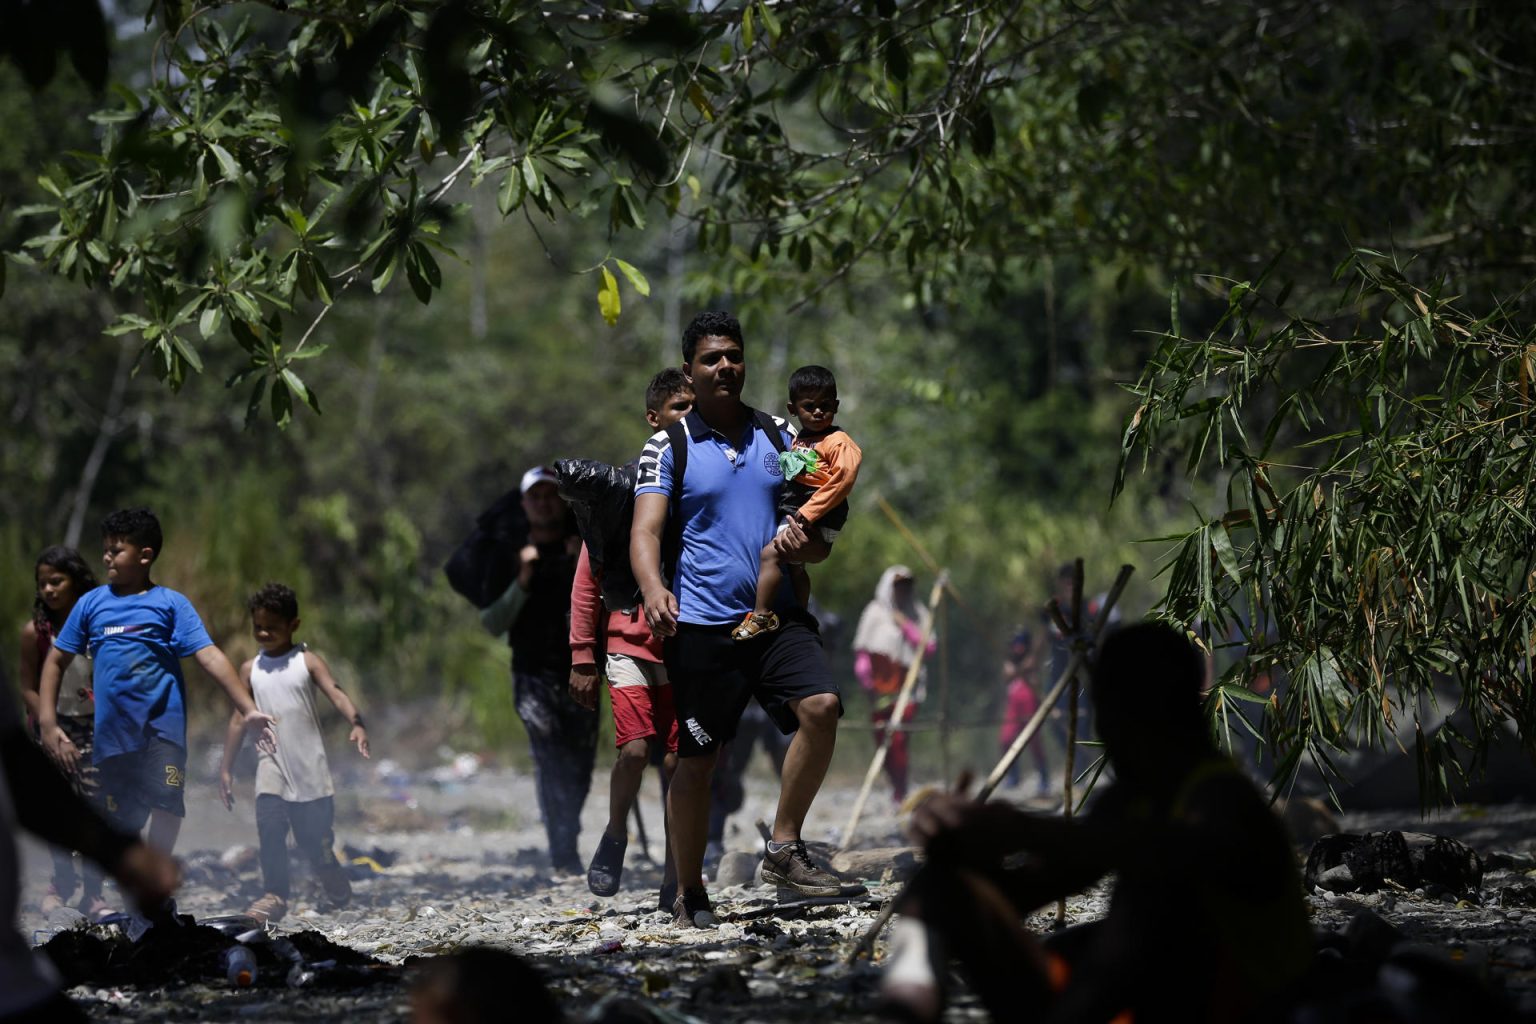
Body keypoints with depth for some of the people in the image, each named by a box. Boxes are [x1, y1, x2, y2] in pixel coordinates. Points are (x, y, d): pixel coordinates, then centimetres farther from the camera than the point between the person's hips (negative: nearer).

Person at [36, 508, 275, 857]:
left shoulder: (171, 603, 1)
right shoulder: (91, 603, 9)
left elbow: (209, 657, -7)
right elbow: (56, 661, 13)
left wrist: (247, 710, -16)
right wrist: (48, 723, 2)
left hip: (163, 723, -3)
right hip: (112, 732, 3)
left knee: (168, 807, -16)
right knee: (122, 823, 6)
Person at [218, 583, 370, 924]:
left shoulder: (307, 662, -3)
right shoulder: (251, 669, 7)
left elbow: (336, 694, -16)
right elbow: (239, 719, 12)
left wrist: (357, 724, -35)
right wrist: (226, 768, 10)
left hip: (309, 765, -2)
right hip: (271, 766, 2)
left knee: (314, 838, 4)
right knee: (269, 828, -16)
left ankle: (336, 884, 31)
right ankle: (274, 895, -11)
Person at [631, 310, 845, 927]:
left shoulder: (778, 435, 13)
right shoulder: (668, 447, 1)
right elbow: (646, 531, -10)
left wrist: (801, 544, -7)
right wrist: (653, 590, -30)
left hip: (776, 615, 3)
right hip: (702, 622, -3)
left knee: (821, 706, -21)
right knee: (696, 760, 0)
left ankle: (783, 849, -9)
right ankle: (690, 893, 14)